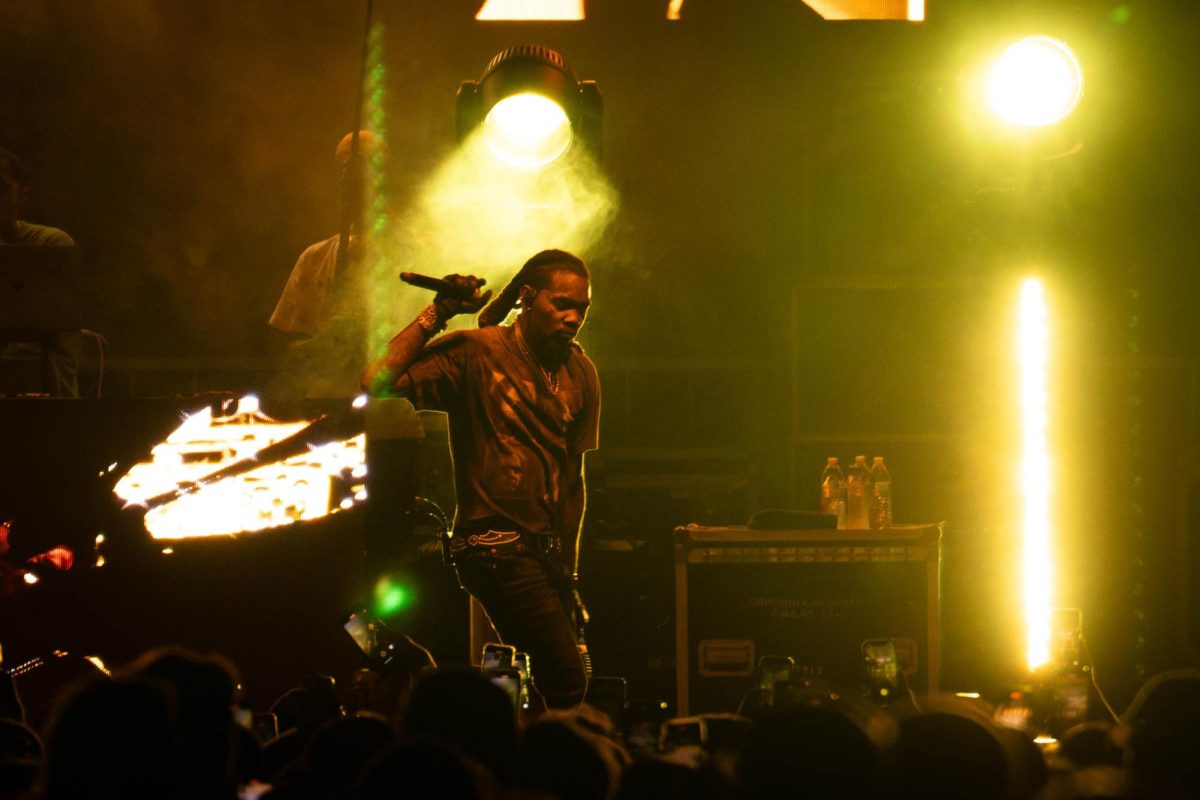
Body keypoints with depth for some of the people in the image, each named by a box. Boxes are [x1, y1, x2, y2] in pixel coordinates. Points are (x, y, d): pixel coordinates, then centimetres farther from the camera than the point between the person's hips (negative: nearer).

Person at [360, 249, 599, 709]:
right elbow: (377, 383, -17)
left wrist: (567, 564, 17)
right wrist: (436, 315, -15)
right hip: (495, 545, -7)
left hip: (547, 550, 7)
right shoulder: (476, 353, -6)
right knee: (566, 683, -17)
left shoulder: (581, 374, 13)